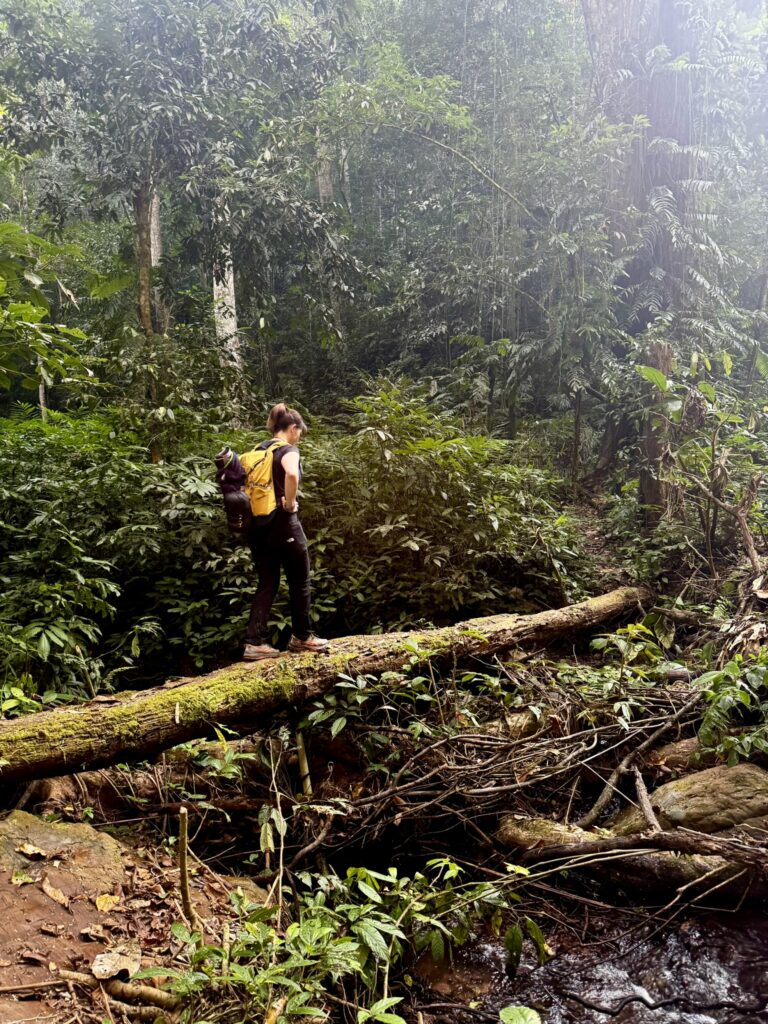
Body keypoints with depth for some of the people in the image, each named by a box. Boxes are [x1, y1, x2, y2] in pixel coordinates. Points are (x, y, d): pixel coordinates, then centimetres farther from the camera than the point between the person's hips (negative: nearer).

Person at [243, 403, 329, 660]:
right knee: (300, 581, 10)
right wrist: (289, 503, -18)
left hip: (257, 524, 7)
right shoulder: (288, 449, -9)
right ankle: (301, 637, 20)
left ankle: (254, 643, 4)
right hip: (282, 523, -7)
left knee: (266, 584, 10)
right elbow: (291, 474, -31)